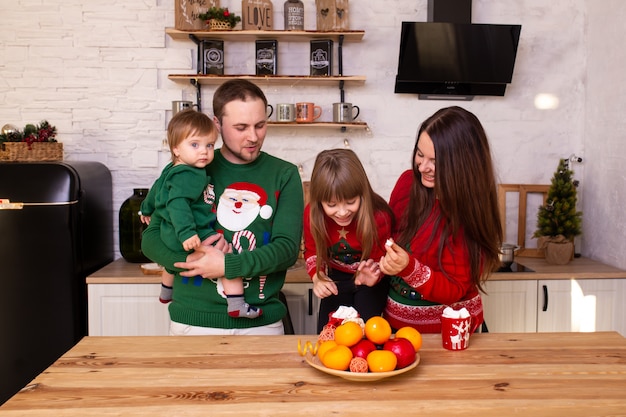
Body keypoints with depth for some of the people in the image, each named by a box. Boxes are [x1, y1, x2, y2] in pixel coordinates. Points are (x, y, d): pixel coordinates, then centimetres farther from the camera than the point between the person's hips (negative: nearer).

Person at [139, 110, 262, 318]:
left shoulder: (171, 170, 12)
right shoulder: (189, 176, -21)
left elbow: (156, 189, 28)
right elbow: (178, 203, -34)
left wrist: (146, 209, 45)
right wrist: (186, 232, -44)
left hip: (171, 235, 11)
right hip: (195, 237, -11)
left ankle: (166, 292, 64)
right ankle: (237, 305, -21)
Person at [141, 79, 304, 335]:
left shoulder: (284, 175, -1)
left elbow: (287, 248, -9)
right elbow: (150, 239, 1)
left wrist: (227, 265, -21)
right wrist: (189, 260, -18)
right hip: (193, 321, 0)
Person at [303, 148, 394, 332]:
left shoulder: (379, 217, -31)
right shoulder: (312, 213, -24)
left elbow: (380, 262, -17)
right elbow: (312, 251, -4)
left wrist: (373, 276, -40)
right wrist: (317, 278, -22)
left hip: (371, 282, -3)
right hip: (336, 279, 3)